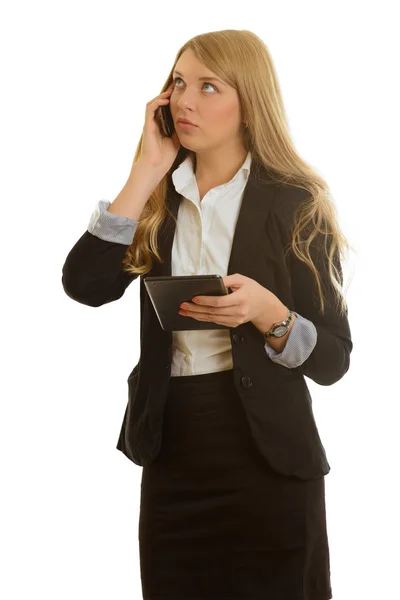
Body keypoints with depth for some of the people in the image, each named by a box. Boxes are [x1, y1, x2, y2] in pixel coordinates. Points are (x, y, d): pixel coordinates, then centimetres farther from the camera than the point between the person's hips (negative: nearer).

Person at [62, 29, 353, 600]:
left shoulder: (295, 205, -4)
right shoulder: (159, 199, 6)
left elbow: (332, 359, -5)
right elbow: (85, 285, -12)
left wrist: (266, 311, -24)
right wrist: (148, 169, -10)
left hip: (265, 454, -3)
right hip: (169, 450, 3)